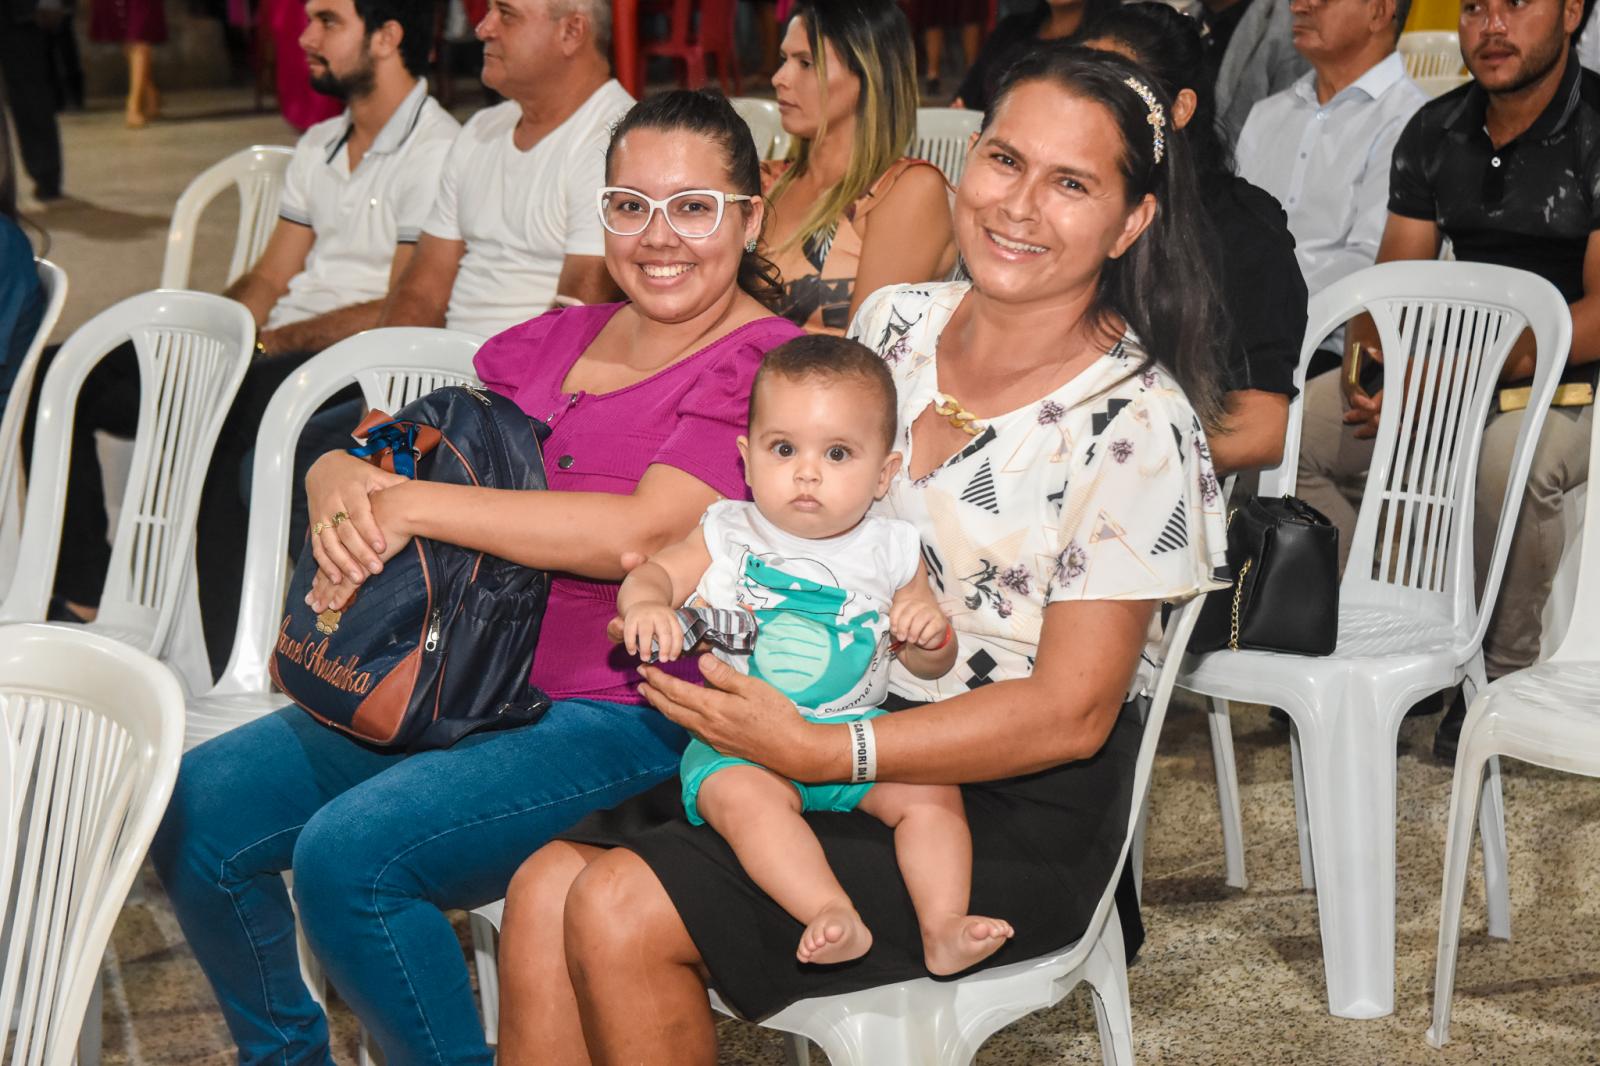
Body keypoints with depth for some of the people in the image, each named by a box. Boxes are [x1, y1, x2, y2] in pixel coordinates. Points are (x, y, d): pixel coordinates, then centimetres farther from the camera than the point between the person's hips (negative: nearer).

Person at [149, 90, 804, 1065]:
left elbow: (642, 531, -23)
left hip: (624, 720, -8)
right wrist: (341, 480, -11)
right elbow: (376, 451, 16)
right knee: (197, 809, -3)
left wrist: (408, 503, -16)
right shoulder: (554, 342, 14)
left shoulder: (766, 363, -8)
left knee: (349, 853, -27)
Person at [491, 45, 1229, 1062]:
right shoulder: (894, 322, 4)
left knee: (620, 911, -21)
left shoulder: (1135, 424, -15)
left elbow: (1071, 711, -16)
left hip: (1018, 822, -6)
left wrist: (816, 752, -23)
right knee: (547, 888, -14)